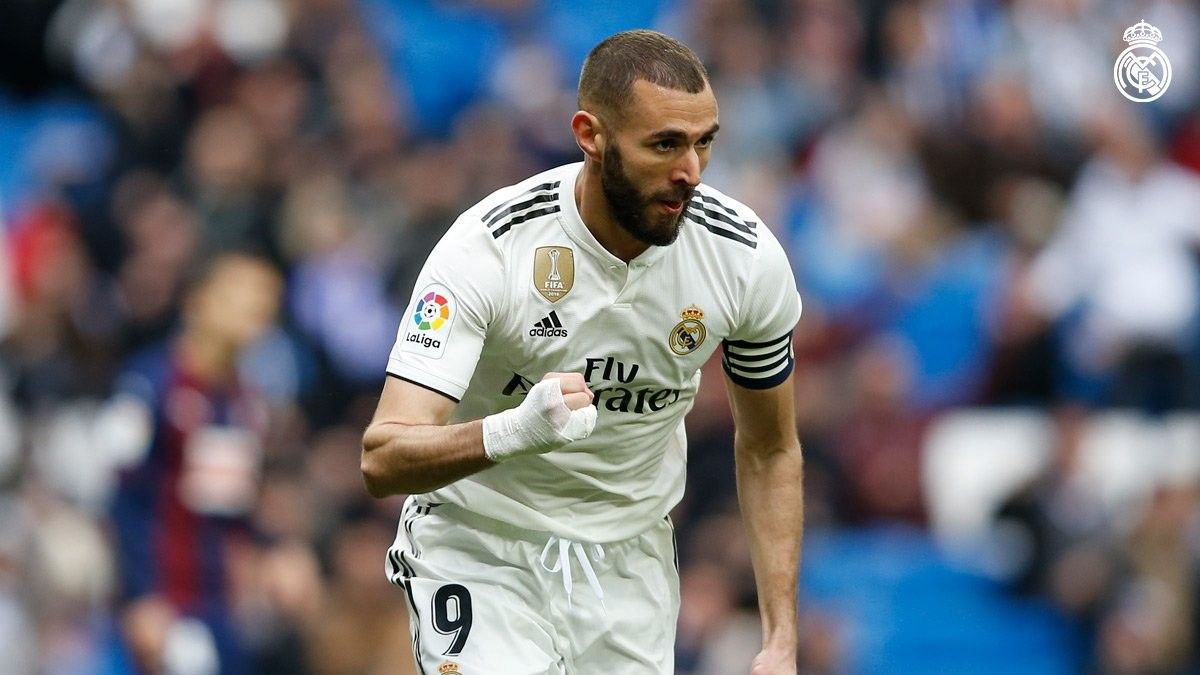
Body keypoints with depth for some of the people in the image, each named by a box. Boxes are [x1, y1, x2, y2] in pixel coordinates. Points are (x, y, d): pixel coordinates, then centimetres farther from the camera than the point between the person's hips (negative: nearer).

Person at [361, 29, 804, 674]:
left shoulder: (747, 256, -13)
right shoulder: (485, 250, -25)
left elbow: (770, 451, 4)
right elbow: (382, 460, -31)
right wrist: (513, 432, -51)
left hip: (629, 559, 4)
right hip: (479, 547, -4)